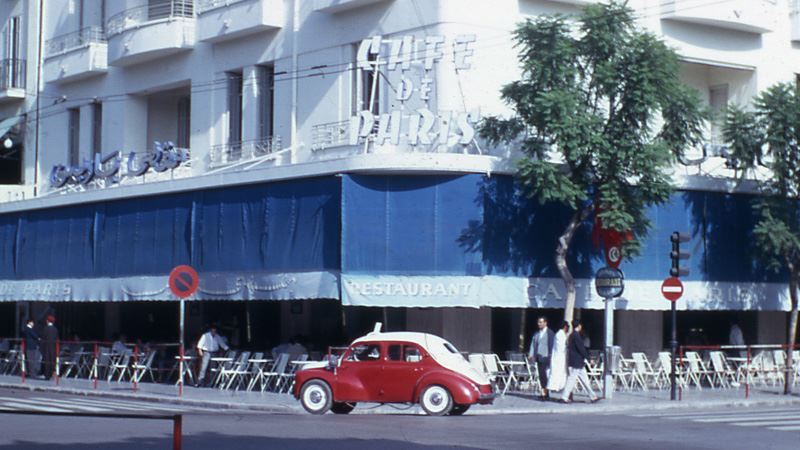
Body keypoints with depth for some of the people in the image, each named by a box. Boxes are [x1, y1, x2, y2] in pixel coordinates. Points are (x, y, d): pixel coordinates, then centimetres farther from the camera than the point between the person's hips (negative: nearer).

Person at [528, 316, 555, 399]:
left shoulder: (550, 333, -2)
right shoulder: (536, 333, 15)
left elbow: (552, 345, -3)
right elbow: (533, 344, 14)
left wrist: (551, 356, -8)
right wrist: (530, 354, 3)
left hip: (545, 357, -6)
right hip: (538, 357, 6)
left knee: (543, 374, -13)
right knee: (541, 375, 8)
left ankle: (545, 392, -11)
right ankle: (544, 392, 14)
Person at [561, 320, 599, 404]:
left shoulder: (572, 335, 15)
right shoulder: (576, 335, -15)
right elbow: (581, 348, -17)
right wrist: (587, 357, -8)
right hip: (577, 362, -10)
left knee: (585, 379, 11)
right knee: (572, 379, -6)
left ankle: (593, 396, 15)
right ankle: (564, 397, -3)